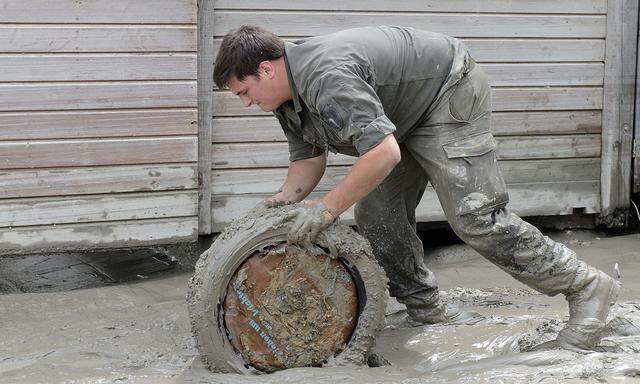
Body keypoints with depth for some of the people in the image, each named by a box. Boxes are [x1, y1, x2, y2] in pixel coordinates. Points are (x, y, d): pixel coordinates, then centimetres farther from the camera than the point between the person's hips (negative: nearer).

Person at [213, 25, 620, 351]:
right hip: (405, 118, 10)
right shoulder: (288, 95, 0)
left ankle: (586, 286, -8)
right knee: (377, 216, 5)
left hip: (451, 96, -10)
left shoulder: (327, 78, -34)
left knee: (475, 217, -16)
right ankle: (425, 308, 17)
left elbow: (384, 153, -40)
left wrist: (328, 208, -32)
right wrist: (283, 201, -9)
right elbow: (309, 158, 11)